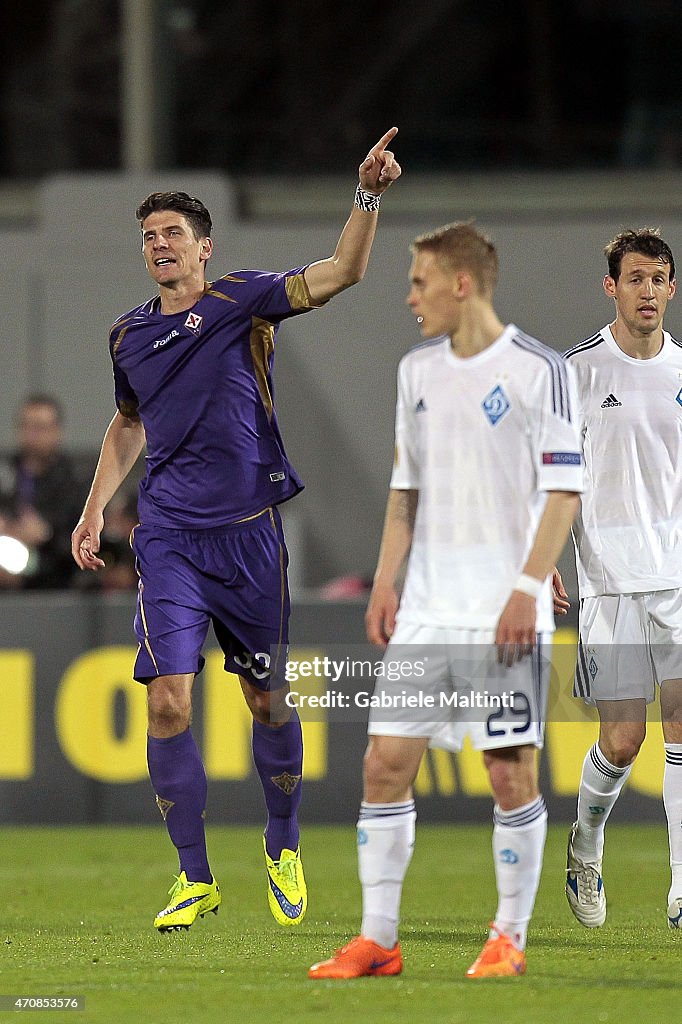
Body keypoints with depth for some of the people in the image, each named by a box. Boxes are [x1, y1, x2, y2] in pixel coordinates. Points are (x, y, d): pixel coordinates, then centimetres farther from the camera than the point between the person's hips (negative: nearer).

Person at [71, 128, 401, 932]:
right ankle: (195, 878, -1)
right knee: (168, 700, -11)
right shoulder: (129, 336, 10)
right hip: (169, 539, 2)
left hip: (249, 533, -2)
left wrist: (367, 197, -30)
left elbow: (340, 272, -15)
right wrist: (96, 506, 20)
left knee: (267, 701, 8)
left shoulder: (242, 301, -2)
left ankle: (283, 845, 32)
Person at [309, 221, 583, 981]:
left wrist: (529, 588, -15)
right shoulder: (417, 370, 13)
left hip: (505, 612, -6)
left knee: (511, 770, -3)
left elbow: (564, 489, -8)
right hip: (426, 607, 6)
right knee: (386, 761, 0)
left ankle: (510, 938, 9)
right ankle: (377, 941, 5)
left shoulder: (537, 370, -6)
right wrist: (386, 582, 11)